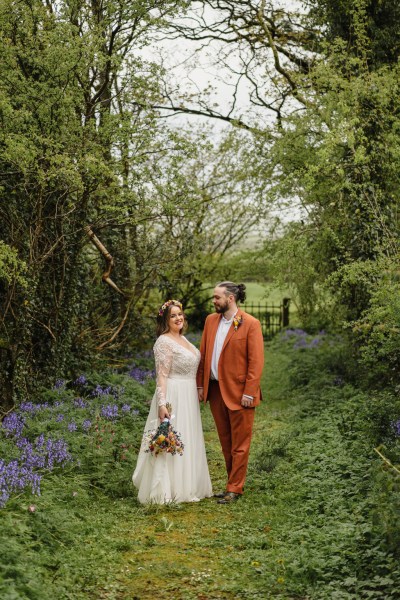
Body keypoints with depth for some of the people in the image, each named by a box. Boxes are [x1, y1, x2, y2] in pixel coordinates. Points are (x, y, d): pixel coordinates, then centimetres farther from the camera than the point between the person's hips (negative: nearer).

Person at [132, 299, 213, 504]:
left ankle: (186, 486, 24)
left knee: (187, 440, 14)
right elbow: (162, 375, -18)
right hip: (173, 397, -9)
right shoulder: (164, 342, -13)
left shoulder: (183, 339, 13)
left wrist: (197, 393, 17)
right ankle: (168, 490, 4)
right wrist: (162, 404, -24)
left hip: (188, 398, 9)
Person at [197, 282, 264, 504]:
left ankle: (235, 488, 11)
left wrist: (249, 392, -16)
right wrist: (200, 384, 7)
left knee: (239, 444, 3)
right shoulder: (211, 320, 8)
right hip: (215, 389, 6)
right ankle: (234, 483, 24)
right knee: (225, 442, 14)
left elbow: (256, 361, -12)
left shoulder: (250, 324, -10)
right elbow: (203, 354, 12)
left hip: (238, 392, -6)